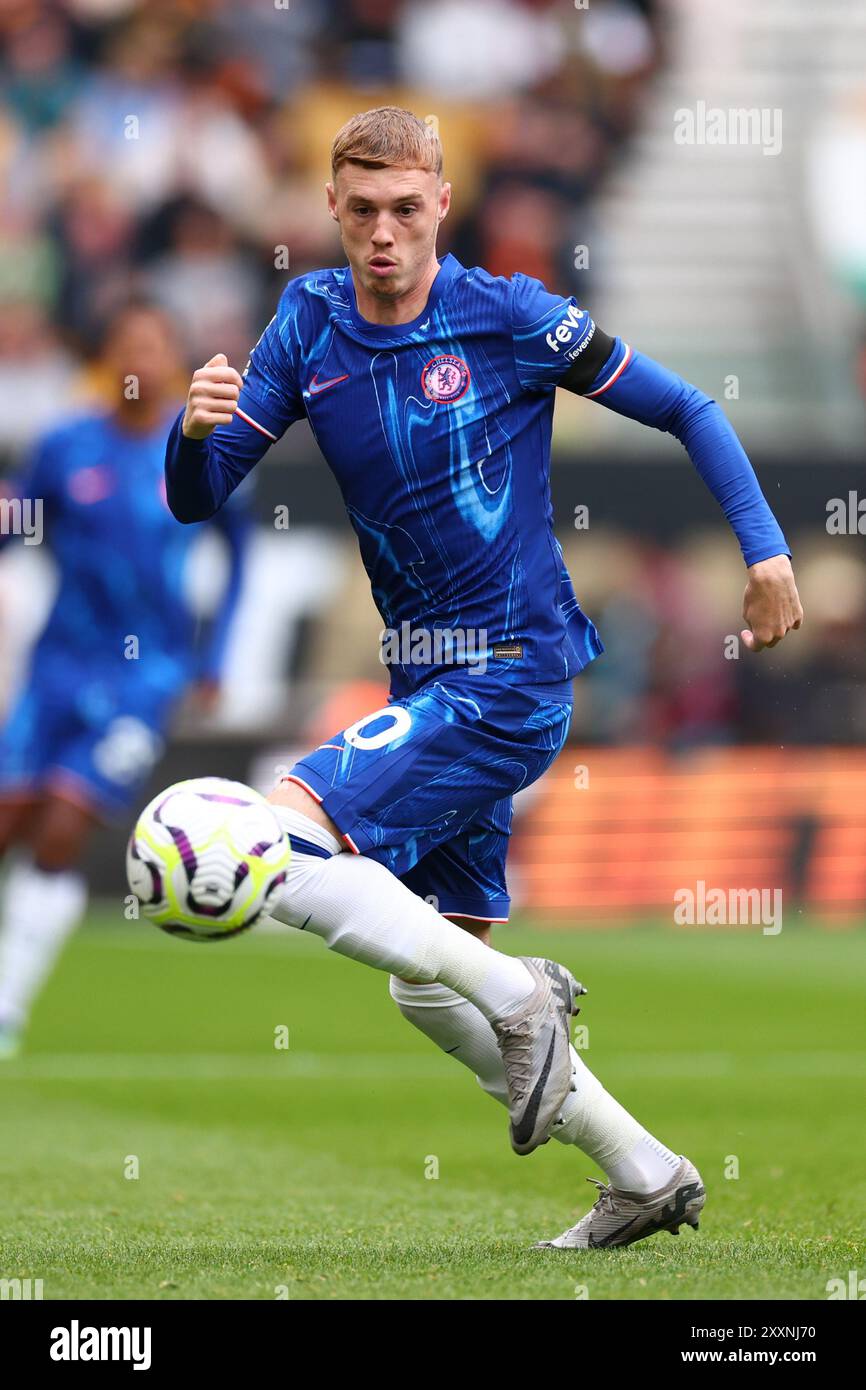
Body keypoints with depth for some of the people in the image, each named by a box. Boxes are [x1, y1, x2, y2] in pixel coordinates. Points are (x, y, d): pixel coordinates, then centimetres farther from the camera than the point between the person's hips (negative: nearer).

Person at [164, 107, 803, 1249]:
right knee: (428, 991, 13)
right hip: (430, 684, 7)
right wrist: (194, 429, -21)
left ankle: (517, 993, -12)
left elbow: (686, 410, -1)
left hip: (510, 675, -7)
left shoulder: (509, 316, -10)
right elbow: (196, 501, 1)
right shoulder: (309, 326, 3)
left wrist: (766, 549, -9)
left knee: (278, 841, -22)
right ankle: (644, 1175, 23)